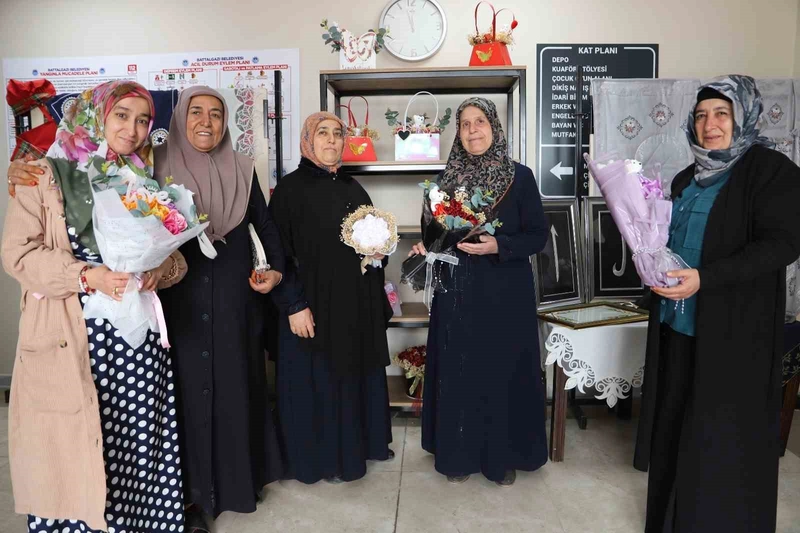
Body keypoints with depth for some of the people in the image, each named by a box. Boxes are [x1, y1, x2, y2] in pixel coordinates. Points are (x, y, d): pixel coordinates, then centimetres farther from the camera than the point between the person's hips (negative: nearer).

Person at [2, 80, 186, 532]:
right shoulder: (47, 176, 2)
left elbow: (176, 254, 15)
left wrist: (160, 270, -7)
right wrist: (87, 275, -18)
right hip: (71, 340, -3)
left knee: (137, 445, 6)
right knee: (73, 450, 3)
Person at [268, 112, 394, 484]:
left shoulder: (353, 188, 11)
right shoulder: (291, 188, -7)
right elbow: (278, 251, -12)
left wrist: (377, 252, 2)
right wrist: (293, 304, -17)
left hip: (359, 305, 6)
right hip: (315, 305, -6)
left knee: (359, 375, 15)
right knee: (318, 380, 3)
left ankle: (365, 441, 33)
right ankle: (321, 457, 21)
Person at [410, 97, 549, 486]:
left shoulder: (520, 176, -3)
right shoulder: (448, 177, 6)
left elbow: (537, 236, -5)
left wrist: (498, 245, -21)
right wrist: (426, 246, -5)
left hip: (505, 293, -2)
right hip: (457, 293, 3)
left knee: (503, 370, 6)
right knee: (458, 373, 8)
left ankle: (504, 455, 25)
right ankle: (460, 454, 25)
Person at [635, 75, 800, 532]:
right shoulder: (687, 179, 15)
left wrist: (704, 279, -26)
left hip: (733, 329, -7)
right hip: (678, 322, 7)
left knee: (722, 434, 2)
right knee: (677, 421, 13)